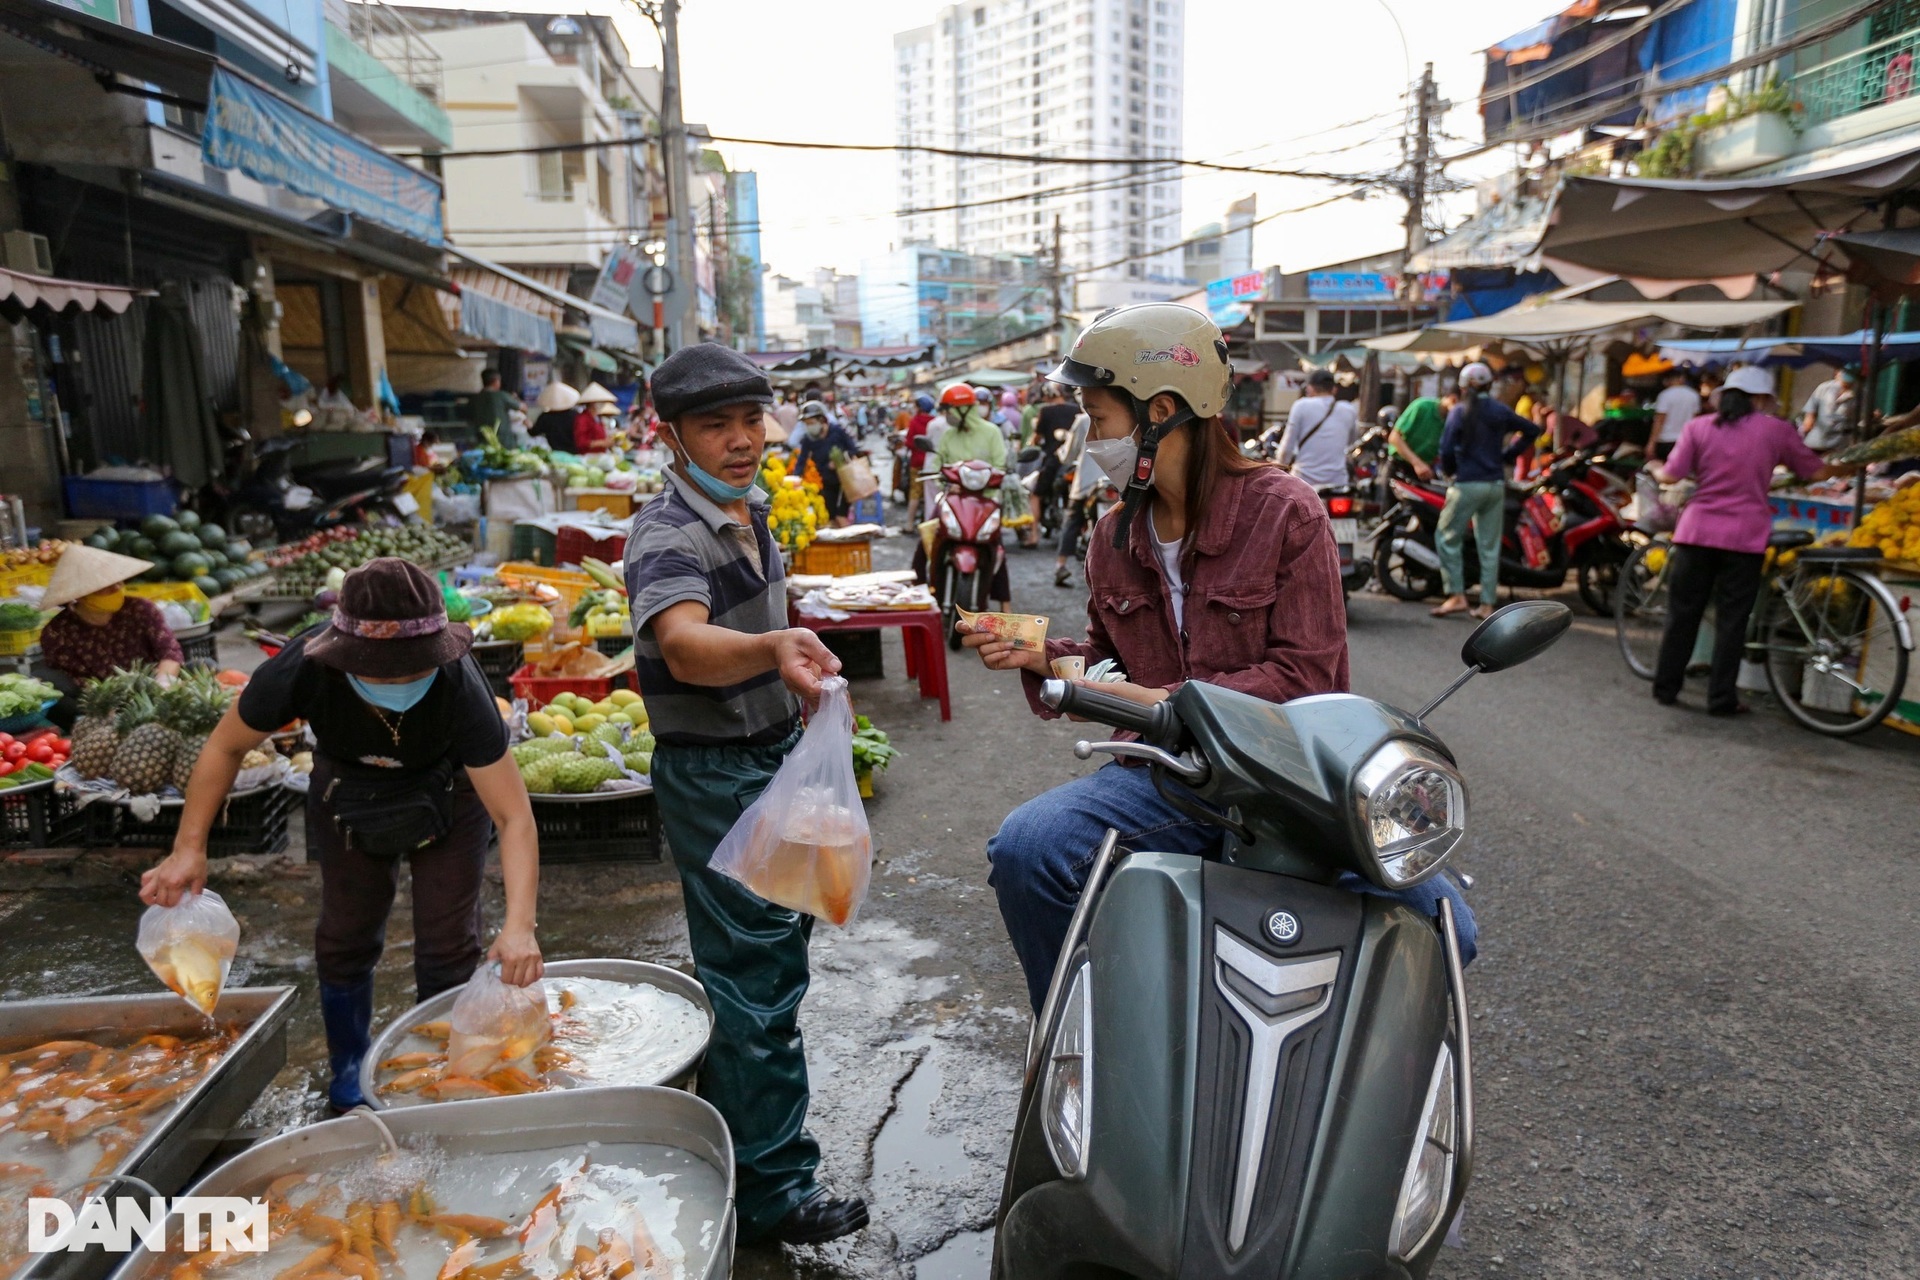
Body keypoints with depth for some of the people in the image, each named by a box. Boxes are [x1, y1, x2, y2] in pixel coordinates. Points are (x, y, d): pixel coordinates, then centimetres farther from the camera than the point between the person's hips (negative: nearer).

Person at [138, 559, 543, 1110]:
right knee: (344, 938, 8)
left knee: (447, 943, 1)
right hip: (350, 790, 2)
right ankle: (350, 1076, 32)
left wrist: (519, 924, -51)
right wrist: (188, 849, -20)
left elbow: (515, 817, -40)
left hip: (447, 792, -1)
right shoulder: (301, 670, -36)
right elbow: (225, 747, -15)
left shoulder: (459, 688, -41)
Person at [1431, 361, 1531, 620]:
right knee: (1490, 545, 7)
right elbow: (1529, 430, 16)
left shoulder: (1460, 412, -7)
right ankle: (1487, 604, 9)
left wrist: (1449, 470, 6)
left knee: (1447, 538, 3)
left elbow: (1447, 448, -12)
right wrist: (1508, 455, 16)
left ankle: (1457, 596, -4)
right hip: (1496, 484, 5)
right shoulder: (1500, 411, 8)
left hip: (1467, 484, -5)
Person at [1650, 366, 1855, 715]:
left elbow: (1671, 475, -3)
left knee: (1682, 613, 9)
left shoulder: (1698, 427, 1)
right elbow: (1816, 471, 13)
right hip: (1745, 537, -1)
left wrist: (1655, 469, 20)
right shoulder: (1777, 430, 2)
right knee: (1732, 620, 5)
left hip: (1696, 532, 1)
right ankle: (1722, 699, 8)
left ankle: (1665, 688, 14)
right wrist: (1848, 469, 33)